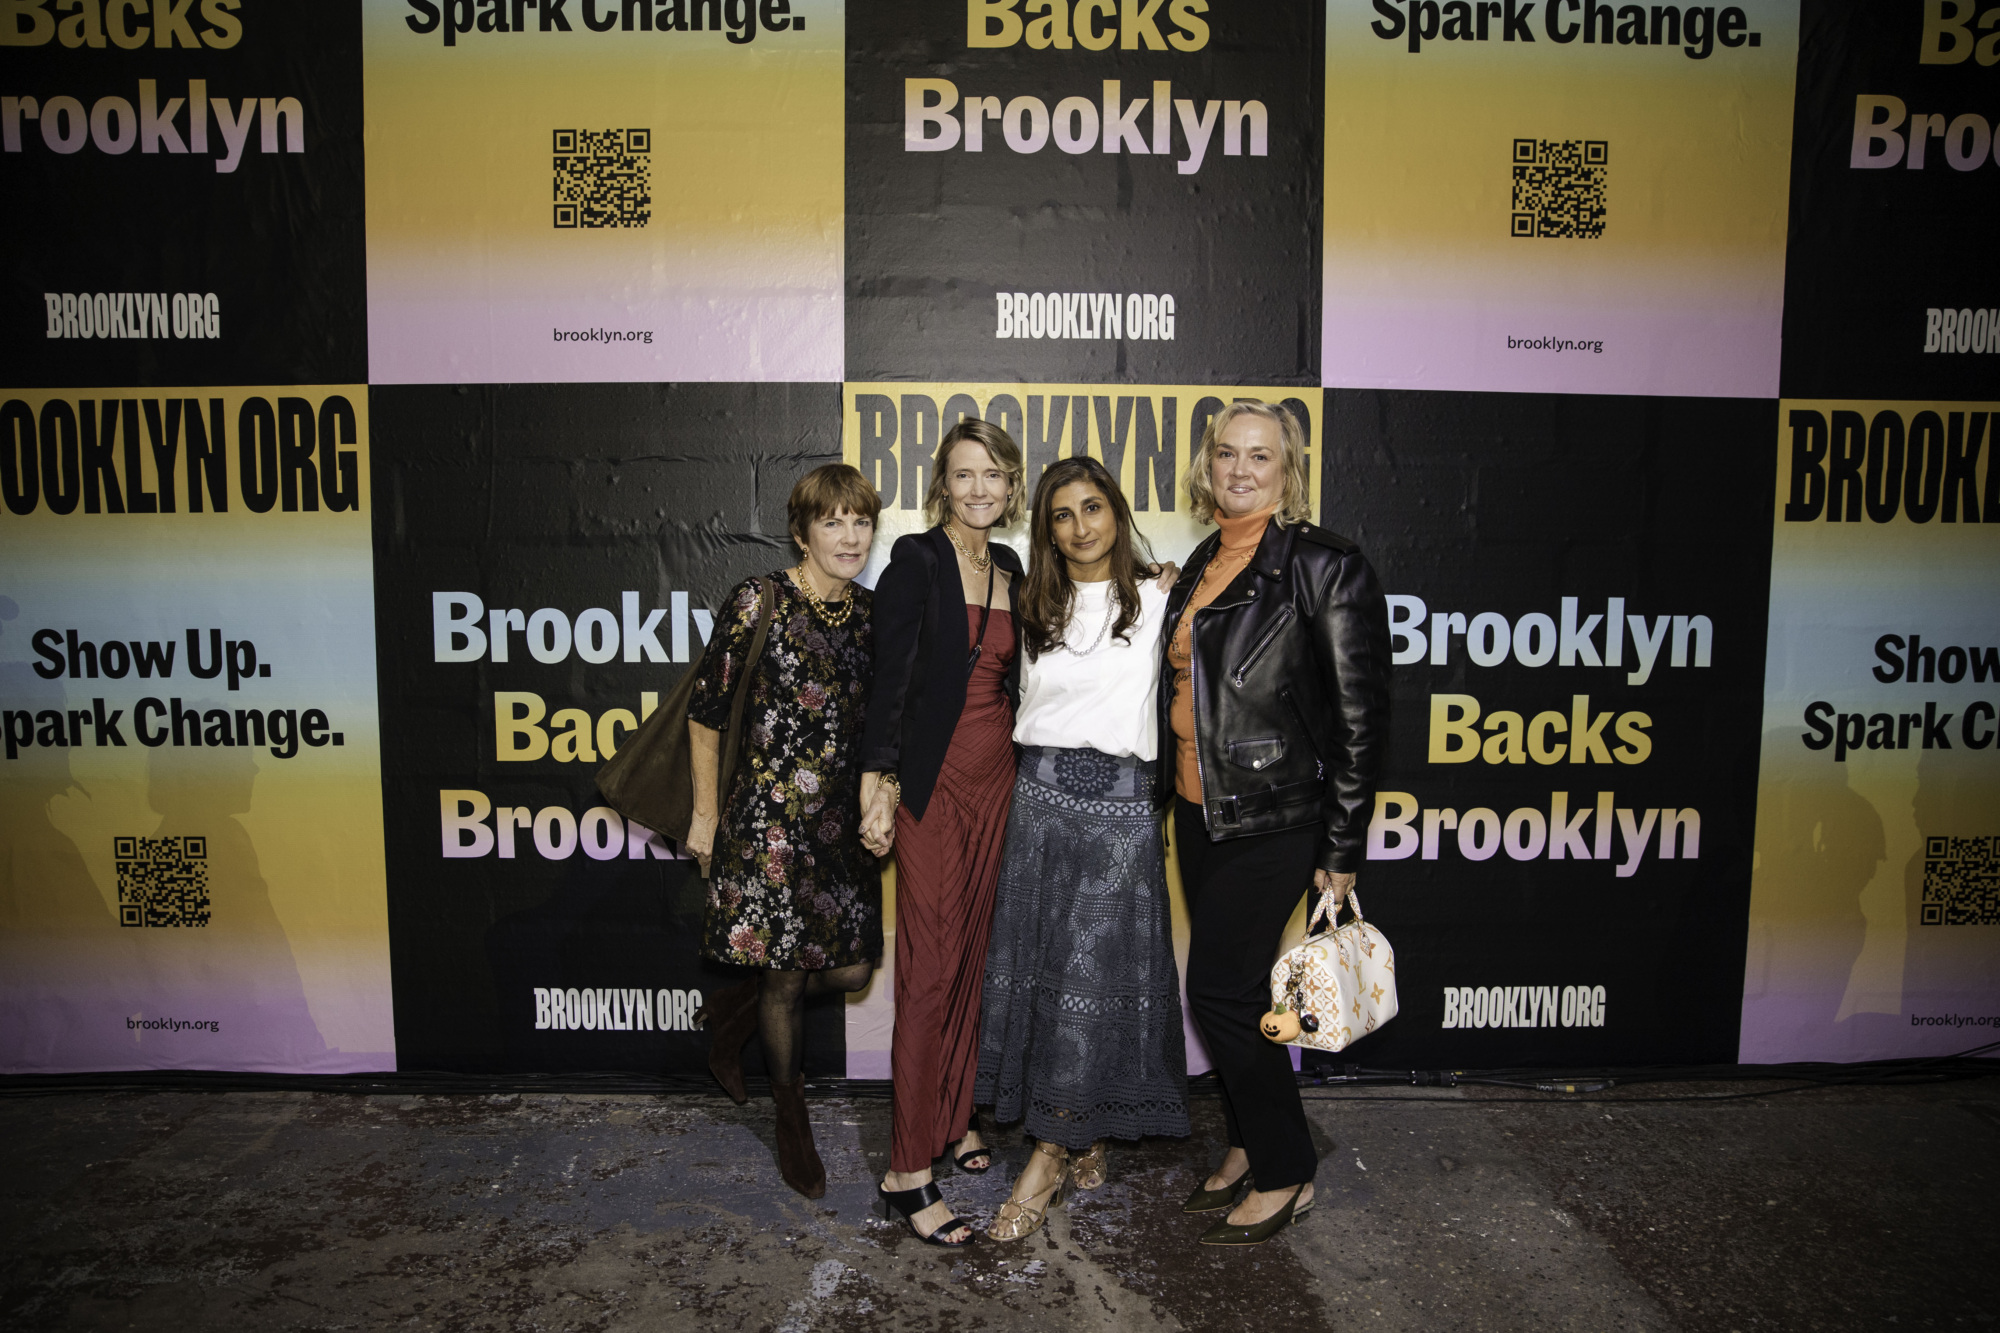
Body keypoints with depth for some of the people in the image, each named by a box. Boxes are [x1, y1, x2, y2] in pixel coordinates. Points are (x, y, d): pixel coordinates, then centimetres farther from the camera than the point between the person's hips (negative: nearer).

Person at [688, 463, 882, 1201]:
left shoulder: (869, 612, 5)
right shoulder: (760, 601, -11)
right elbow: (706, 711, -6)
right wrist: (705, 814, -4)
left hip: (843, 815, 6)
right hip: (769, 814, -5)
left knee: (851, 967, 8)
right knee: (785, 976, 2)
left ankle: (733, 1012, 37)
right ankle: (793, 1119, 27)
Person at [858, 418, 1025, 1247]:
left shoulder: (1010, 569, 12)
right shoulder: (917, 560, -8)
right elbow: (889, 679, -11)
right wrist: (877, 790, -15)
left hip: (995, 780, 6)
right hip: (933, 783, -6)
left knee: (971, 955, 13)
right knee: (930, 968, -5)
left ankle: (953, 1117, 29)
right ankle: (908, 1172, 2)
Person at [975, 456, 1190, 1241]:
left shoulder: (1157, 602, 1)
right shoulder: (1038, 609, 11)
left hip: (1120, 801, -3)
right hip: (1040, 793, 4)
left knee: (1093, 975, -2)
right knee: (1037, 965, 5)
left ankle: (1050, 1157, 9)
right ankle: (1084, 1145, 20)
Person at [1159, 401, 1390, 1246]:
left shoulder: (1324, 566, -12)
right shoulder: (1206, 561, 10)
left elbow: (1359, 716, -12)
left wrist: (1341, 850, -11)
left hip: (1272, 817, -7)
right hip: (1199, 808, 7)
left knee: (1222, 989, -3)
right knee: (1231, 985, 16)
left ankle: (1286, 1175, 17)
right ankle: (1248, 1146, 35)